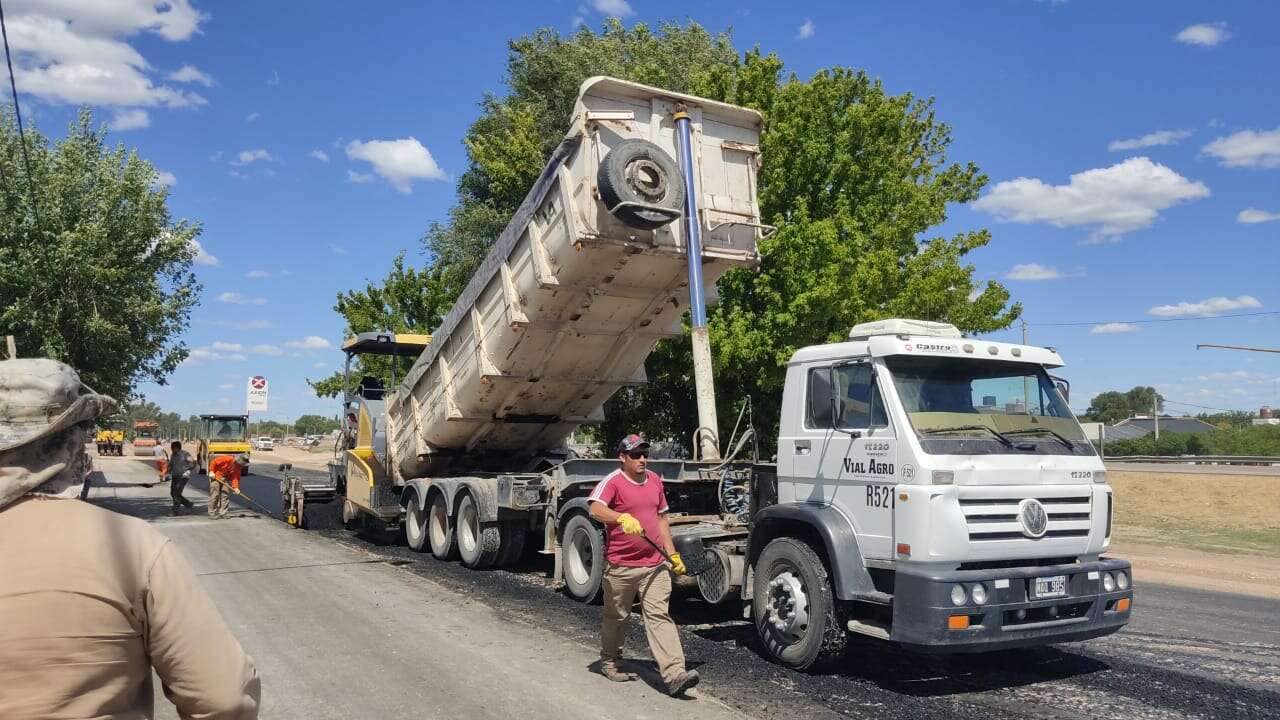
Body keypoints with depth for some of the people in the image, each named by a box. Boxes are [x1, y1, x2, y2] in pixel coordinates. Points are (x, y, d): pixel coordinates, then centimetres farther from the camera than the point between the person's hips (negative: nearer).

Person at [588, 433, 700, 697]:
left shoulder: (655, 480, 10)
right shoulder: (612, 482, -10)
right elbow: (595, 509, -27)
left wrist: (672, 553, 18)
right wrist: (622, 518, -44)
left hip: (655, 564, 4)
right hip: (621, 565, -4)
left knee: (660, 615, -4)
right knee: (616, 616, 14)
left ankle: (674, 674, -10)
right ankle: (609, 662, 35)